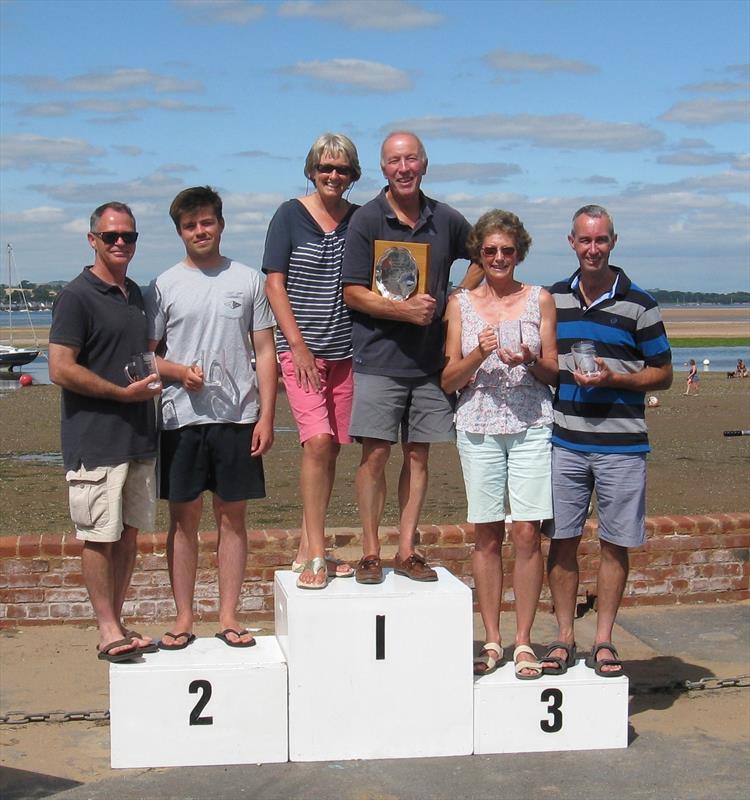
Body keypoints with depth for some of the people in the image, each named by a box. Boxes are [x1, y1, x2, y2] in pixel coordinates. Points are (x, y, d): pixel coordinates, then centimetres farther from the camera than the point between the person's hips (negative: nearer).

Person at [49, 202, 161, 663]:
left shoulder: (135, 295, 15)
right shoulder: (77, 297, -9)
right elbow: (61, 370, -15)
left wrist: (154, 382, 11)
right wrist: (124, 393, -16)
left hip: (139, 435, 7)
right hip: (96, 439, -7)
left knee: (129, 534, 10)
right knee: (100, 536, -1)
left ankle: (118, 623, 20)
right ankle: (108, 630, 7)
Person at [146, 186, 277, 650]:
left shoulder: (248, 280, 6)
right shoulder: (164, 286, 6)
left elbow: (265, 352, 6)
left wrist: (266, 416, -2)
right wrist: (179, 371, -13)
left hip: (238, 417, 0)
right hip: (181, 418, 0)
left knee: (233, 517, 5)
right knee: (184, 519, 4)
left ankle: (229, 617, 14)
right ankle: (184, 618, 14)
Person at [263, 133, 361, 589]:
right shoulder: (291, 215, -1)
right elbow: (274, 284, -3)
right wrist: (298, 346, -11)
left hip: (345, 350, 4)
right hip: (300, 348, -4)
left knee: (331, 449, 6)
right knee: (318, 441, -16)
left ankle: (309, 549, 18)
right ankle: (316, 553, -8)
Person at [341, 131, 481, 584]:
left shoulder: (446, 220, 7)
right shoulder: (367, 220, -3)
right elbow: (352, 292, -7)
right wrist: (406, 310, -17)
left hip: (430, 358, 4)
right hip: (379, 358, -3)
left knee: (418, 455, 6)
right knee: (376, 454, -4)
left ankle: (407, 551, 14)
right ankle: (370, 552, 6)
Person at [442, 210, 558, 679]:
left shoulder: (540, 300, 8)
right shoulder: (461, 305, 9)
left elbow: (554, 372, 9)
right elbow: (448, 380, 6)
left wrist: (530, 361, -12)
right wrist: (479, 354, -12)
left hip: (531, 426, -1)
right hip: (479, 428, 1)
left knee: (527, 534, -4)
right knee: (487, 536, 3)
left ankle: (524, 642, 6)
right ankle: (492, 641, 13)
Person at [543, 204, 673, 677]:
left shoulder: (638, 305, -1)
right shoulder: (553, 299, 9)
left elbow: (663, 374, 2)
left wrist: (613, 379, -12)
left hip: (621, 446, -2)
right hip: (565, 443, 2)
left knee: (615, 545, 4)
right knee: (562, 540, 4)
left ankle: (604, 640, 15)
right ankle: (564, 636, 15)